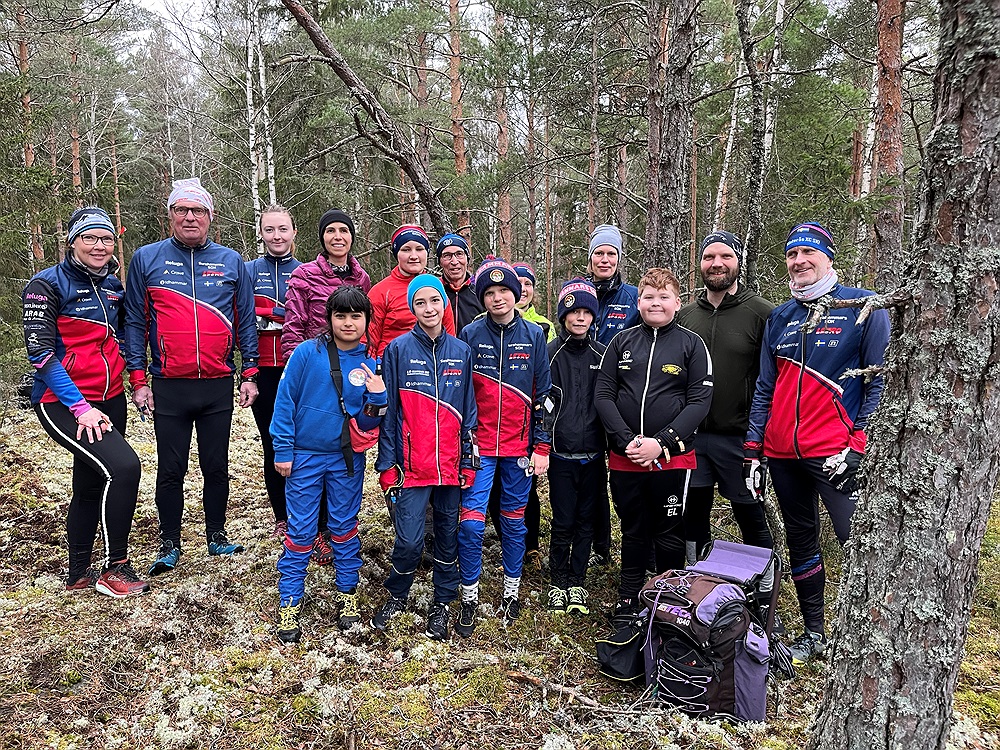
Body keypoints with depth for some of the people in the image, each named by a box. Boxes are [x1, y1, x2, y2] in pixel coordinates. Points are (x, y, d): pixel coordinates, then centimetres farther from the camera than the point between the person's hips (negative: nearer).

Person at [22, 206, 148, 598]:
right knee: (123, 466, -23)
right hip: (62, 402, -7)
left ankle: (78, 575, 30)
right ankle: (115, 568, -7)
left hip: (109, 400, 7)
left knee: (90, 486, 14)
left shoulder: (113, 285, 9)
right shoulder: (47, 284, -10)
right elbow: (40, 352, -16)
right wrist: (80, 407, -20)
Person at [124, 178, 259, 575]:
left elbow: (245, 320, 8)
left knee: (216, 466, 11)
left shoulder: (231, 262, 5)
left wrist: (249, 373, 2)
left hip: (219, 385, 1)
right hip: (168, 388, -1)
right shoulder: (147, 259, 2)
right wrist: (138, 379, -3)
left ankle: (217, 535, 27)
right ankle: (169, 545, 23)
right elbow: (135, 322, 2)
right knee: (171, 470, 8)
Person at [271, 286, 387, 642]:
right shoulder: (307, 353, -10)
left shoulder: (368, 365, -1)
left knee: (345, 527, 12)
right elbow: (285, 401, -7)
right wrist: (282, 450, -7)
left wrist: (377, 397, -19)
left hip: (347, 459, 2)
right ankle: (289, 603, 18)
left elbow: (367, 423, 0)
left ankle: (347, 594, 28)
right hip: (305, 456, -2)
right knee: (300, 531, 4)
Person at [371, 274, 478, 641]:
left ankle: (443, 603, 31)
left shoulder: (461, 351, 4)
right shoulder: (398, 349, -3)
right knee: (409, 540, -4)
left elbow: (469, 410, 8)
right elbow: (389, 410, -1)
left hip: (451, 464, 3)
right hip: (412, 464, -2)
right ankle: (397, 595, 25)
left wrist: (468, 461, 4)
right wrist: (387, 464, -3)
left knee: (448, 534, 12)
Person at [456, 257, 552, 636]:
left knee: (514, 520, 12)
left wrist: (541, 447, 0)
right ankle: (470, 596, 12)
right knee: (471, 522, -5)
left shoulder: (534, 335, 2)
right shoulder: (470, 335, -1)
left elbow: (543, 395, 4)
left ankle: (512, 590, 29)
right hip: (478, 445, -1)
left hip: (519, 447, 1)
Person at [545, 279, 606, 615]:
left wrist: (611, 447, 6)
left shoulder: (602, 354, 5)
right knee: (563, 522, 4)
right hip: (561, 454, -2)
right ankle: (559, 583, 22)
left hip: (593, 455, 3)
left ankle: (577, 581, 25)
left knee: (586, 521, 11)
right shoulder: (550, 353, -2)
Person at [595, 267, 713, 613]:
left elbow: (699, 401, -6)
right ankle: (628, 599, 30)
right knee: (633, 532, 15)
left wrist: (661, 443, -16)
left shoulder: (691, 343, 0)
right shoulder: (622, 342, 6)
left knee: (669, 535, 9)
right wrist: (627, 441, -11)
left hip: (673, 457, -2)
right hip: (624, 457, 2)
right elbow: (603, 394, 2)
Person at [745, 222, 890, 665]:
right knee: (800, 542, 14)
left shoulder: (865, 307, -3)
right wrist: (752, 452, 8)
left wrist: (856, 443, -14)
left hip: (836, 452, -5)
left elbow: (881, 381, -6)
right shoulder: (779, 318, 12)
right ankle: (813, 632, 30)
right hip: (782, 453, 6)